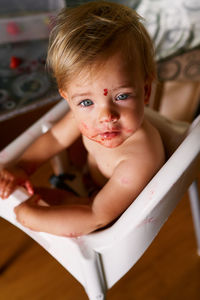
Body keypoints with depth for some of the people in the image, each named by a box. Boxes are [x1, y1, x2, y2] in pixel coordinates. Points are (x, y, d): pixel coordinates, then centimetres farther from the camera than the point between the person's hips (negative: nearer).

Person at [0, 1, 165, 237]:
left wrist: (30, 217, -35)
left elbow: (97, 218, -39)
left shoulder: (140, 156, -45)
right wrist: (21, 168, -15)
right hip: (95, 182, 6)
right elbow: (55, 137, -4)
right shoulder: (85, 113, -25)